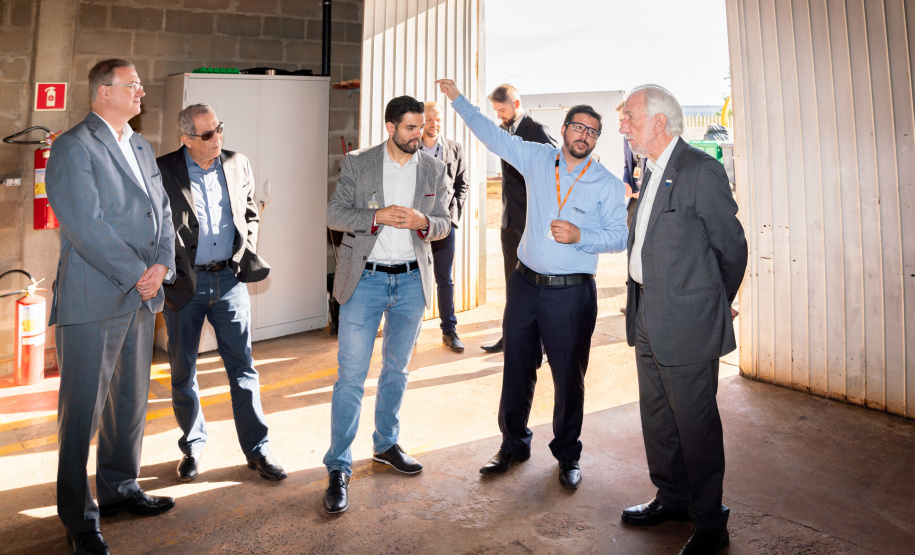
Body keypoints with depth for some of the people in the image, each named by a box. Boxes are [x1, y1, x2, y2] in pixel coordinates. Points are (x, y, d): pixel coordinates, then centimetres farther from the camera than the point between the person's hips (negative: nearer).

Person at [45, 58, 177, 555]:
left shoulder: (141, 147, 17)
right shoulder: (72, 146, -7)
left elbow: (161, 213, 14)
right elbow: (85, 225, -16)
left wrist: (162, 264, -3)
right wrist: (137, 274, -14)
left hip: (141, 298, 8)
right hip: (91, 300, -7)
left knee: (131, 401, 16)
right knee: (82, 410, 2)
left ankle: (119, 488, 32)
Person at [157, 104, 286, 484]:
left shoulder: (238, 165, 5)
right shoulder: (162, 171, -5)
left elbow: (251, 213, 17)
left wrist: (247, 252, 5)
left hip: (229, 280, 2)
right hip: (184, 283, -1)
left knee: (243, 366, 4)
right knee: (183, 370, 11)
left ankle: (257, 449, 15)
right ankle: (192, 446, 30)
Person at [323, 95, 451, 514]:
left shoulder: (434, 169, 6)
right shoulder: (357, 164, -1)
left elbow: (445, 224, 6)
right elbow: (335, 214, -3)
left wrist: (422, 221, -16)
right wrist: (377, 216, -19)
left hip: (412, 280, 3)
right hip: (365, 278, -3)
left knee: (397, 370, 16)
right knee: (351, 375, -4)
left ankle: (386, 443, 35)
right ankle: (338, 467, 7)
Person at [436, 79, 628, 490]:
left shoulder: (607, 184, 0)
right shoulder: (537, 159, 7)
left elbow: (619, 236, -2)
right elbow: (492, 136, 14)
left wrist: (580, 236, -18)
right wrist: (458, 99, 17)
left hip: (571, 292, -3)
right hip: (525, 283, 3)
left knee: (569, 377, 4)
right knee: (516, 369, 12)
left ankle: (567, 455, 25)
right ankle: (513, 445, 30)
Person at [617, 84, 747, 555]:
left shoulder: (700, 171, -14)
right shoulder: (651, 172, 13)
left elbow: (733, 247, -8)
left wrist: (716, 305, 5)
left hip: (686, 323, -9)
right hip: (648, 319, 9)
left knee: (695, 424, 4)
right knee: (657, 418, 19)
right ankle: (672, 499, 38)